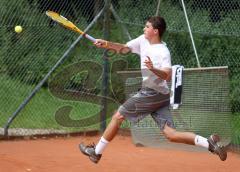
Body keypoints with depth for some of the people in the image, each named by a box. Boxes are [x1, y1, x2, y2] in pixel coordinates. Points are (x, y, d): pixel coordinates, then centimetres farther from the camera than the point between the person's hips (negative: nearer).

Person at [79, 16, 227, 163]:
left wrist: (153, 69, -41)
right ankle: (209, 143, -15)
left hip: (152, 94, -8)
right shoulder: (143, 40, 11)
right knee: (171, 134, -4)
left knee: (118, 116, 4)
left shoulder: (163, 52, -14)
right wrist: (107, 44, 4)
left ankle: (96, 151, 14)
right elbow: (124, 48, 18)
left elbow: (167, 76, -25)